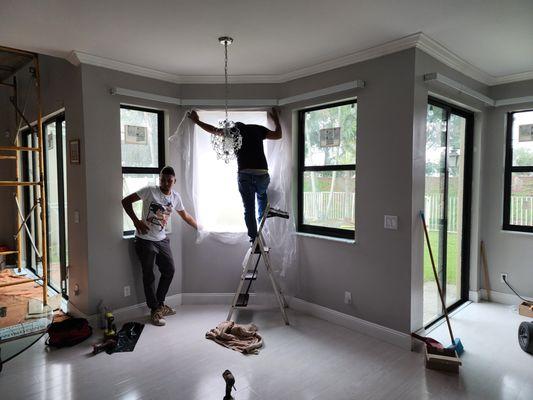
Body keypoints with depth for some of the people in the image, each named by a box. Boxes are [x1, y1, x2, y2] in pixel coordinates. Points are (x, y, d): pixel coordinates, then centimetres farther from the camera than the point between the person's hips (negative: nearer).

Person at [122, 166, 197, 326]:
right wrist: (136, 221, -19)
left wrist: (199, 227, 25)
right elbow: (126, 201, -11)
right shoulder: (149, 191, -13)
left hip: (162, 239, 6)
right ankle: (154, 310, 15)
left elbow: (185, 215, 19)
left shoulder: (175, 197, 4)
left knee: (169, 270, 11)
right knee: (149, 276, 2)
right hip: (145, 240, -6)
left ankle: (160, 303, 30)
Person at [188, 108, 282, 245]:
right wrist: (276, 119, 37)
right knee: (262, 194, 34)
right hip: (262, 174, 2)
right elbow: (278, 135, 20)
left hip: (244, 175, -1)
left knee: (249, 209, 7)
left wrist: (196, 121, 43)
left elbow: (212, 129, 27)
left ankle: (254, 240, 7)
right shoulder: (257, 129, 15)